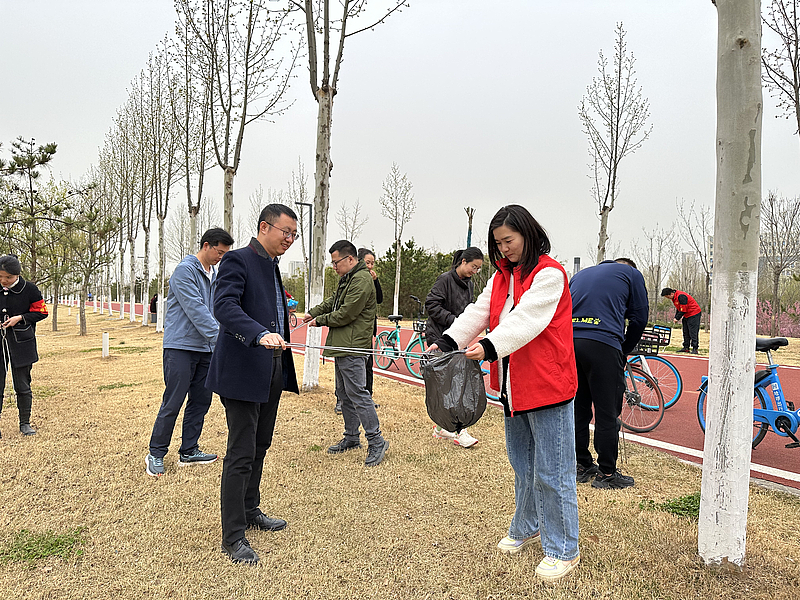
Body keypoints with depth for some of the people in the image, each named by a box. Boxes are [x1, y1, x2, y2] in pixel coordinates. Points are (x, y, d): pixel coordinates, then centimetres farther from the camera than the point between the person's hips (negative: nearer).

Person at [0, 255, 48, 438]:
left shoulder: (29, 289, -5)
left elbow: (41, 312, 1)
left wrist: (20, 318, -13)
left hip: (21, 344, -2)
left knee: (22, 385, 6)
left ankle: (25, 423, 18)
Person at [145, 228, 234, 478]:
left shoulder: (214, 275, 15)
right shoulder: (185, 270, -11)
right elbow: (195, 309, -19)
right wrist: (219, 337, -24)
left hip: (205, 348, 8)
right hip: (181, 346, -8)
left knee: (201, 401, 10)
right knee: (173, 403, -4)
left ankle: (188, 451, 22)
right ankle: (156, 454, 10)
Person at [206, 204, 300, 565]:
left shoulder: (272, 265, 17)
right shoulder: (237, 261, -11)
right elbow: (224, 307, -25)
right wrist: (261, 335, -39)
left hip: (271, 371, 9)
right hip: (243, 371, -9)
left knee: (260, 447, 19)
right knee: (241, 454, -3)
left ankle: (250, 511, 36)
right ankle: (233, 536, 9)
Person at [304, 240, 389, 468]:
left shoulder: (362, 280, -16)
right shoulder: (347, 279, 17)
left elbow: (345, 314, -18)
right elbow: (332, 302, 27)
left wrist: (321, 321, -5)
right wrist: (313, 313, 13)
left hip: (353, 347, -11)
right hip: (342, 346, 11)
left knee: (357, 393, -10)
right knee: (344, 394, 15)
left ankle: (376, 441, -2)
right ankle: (351, 438, 26)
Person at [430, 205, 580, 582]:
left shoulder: (549, 274, -13)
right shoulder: (502, 276, 12)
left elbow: (526, 319, -27)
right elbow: (479, 311, 1)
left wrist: (489, 346, -39)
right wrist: (449, 341, -14)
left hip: (547, 388, -8)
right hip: (512, 387, 8)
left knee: (551, 473, 2)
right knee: (522, 465, 22)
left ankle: (563, 550, 18)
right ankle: (527, 529, 40)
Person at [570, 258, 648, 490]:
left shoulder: (580, 274, 30)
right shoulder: (631, 273, 17)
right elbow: (639, 318, 13)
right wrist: (624, 351, 25)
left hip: (568, 342, 5)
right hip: (602, 345, -5)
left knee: (578, 409, 16)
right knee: (607, 413, 4)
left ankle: (582, 466, 26)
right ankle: (606, 474, 13)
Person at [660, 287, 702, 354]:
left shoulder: (681, 296, -25)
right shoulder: (674, 297, 7)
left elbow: (683, 310, -24)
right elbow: (678, 308, 16)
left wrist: (677, 318, -16)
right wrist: (675, 317, 4)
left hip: (694, 314, -10)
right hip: (686, 315, 10)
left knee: (693, 332, -11)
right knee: (686, 332, 9)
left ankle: (695, 349, -10)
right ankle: (686, 347, 14)